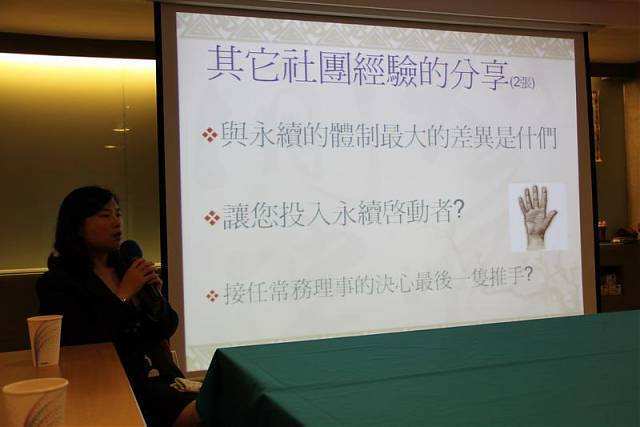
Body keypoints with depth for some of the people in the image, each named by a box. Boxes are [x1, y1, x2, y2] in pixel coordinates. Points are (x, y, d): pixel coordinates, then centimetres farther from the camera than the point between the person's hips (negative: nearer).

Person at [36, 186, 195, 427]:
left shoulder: (128, 267, 12)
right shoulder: (56, 283, -4)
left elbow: (167, 329, 15)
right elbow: (82, 345, -15)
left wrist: (155, 297, -5)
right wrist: (124, 295, -12)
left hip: (159, 377, 5)